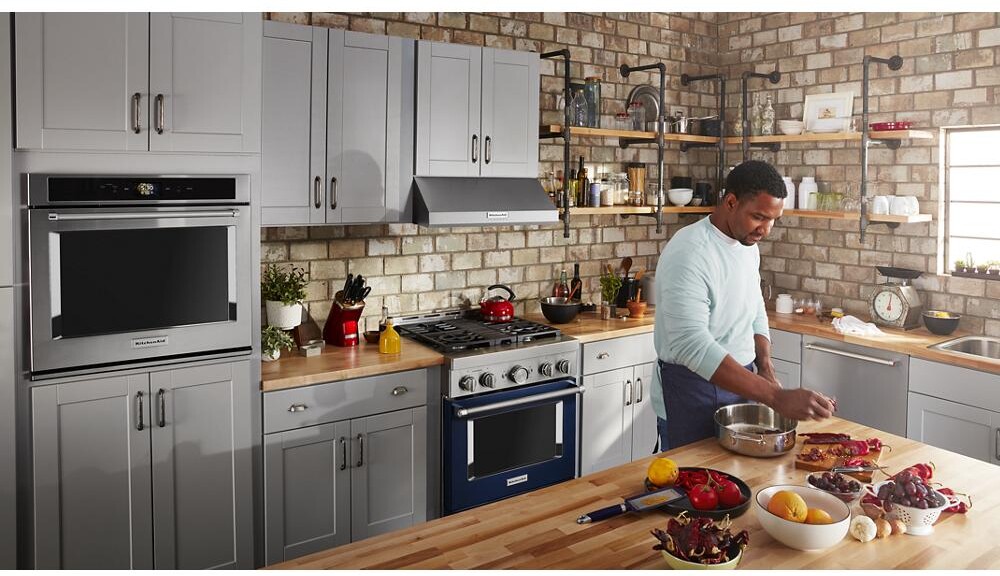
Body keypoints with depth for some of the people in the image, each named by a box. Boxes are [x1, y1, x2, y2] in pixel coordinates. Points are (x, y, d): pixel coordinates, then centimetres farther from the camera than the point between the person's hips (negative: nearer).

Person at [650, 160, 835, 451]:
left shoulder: (748, 247, 4)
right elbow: (692, 346, -34)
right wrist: (775, 397, -38)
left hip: (738, 382, 8)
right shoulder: (688, 253, -24)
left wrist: (766, 368, -1)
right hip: (691, 393, -8)